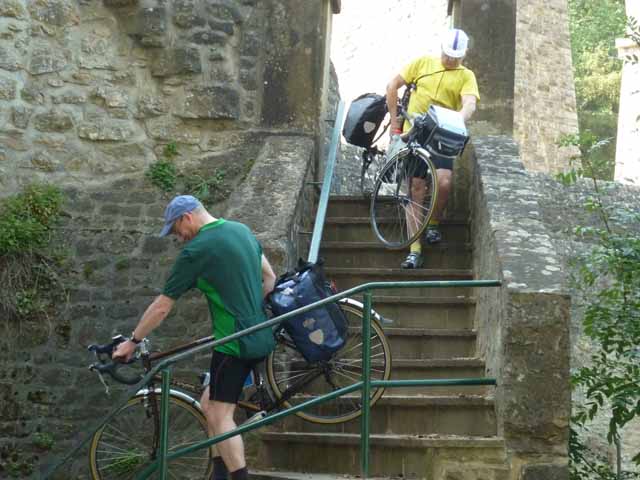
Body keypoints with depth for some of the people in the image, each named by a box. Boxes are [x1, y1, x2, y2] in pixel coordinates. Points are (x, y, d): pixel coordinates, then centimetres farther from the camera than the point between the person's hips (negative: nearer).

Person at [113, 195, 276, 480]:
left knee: (220, 416, -4)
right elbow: (269, 278, 19)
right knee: (210, 405, 15)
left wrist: (132, 342, 2)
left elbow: (162, 307, -8)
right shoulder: (242, 230, 11)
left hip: (234, 342, -9)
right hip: (259, 336, 9)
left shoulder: (196, 250, -12)